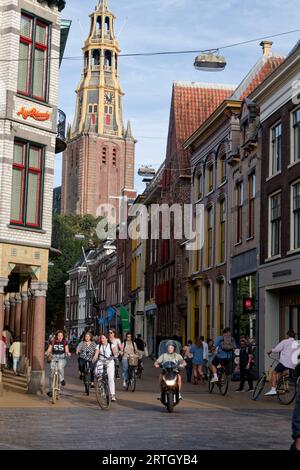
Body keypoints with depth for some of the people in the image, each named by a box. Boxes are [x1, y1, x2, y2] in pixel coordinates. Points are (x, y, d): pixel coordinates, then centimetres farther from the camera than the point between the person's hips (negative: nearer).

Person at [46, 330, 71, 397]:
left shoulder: (65, 342, 4)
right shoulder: (53, 342, 4)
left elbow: (67, 351, 3)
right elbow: (49, 350, 4)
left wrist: (68, 354, -19)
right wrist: (47, 353, -18)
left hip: (62, 358, -1)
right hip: (54, 358, 1)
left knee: (60, 367, -35)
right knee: (52, 374, -3)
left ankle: (62, 379, -7)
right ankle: (50, 390, 9)